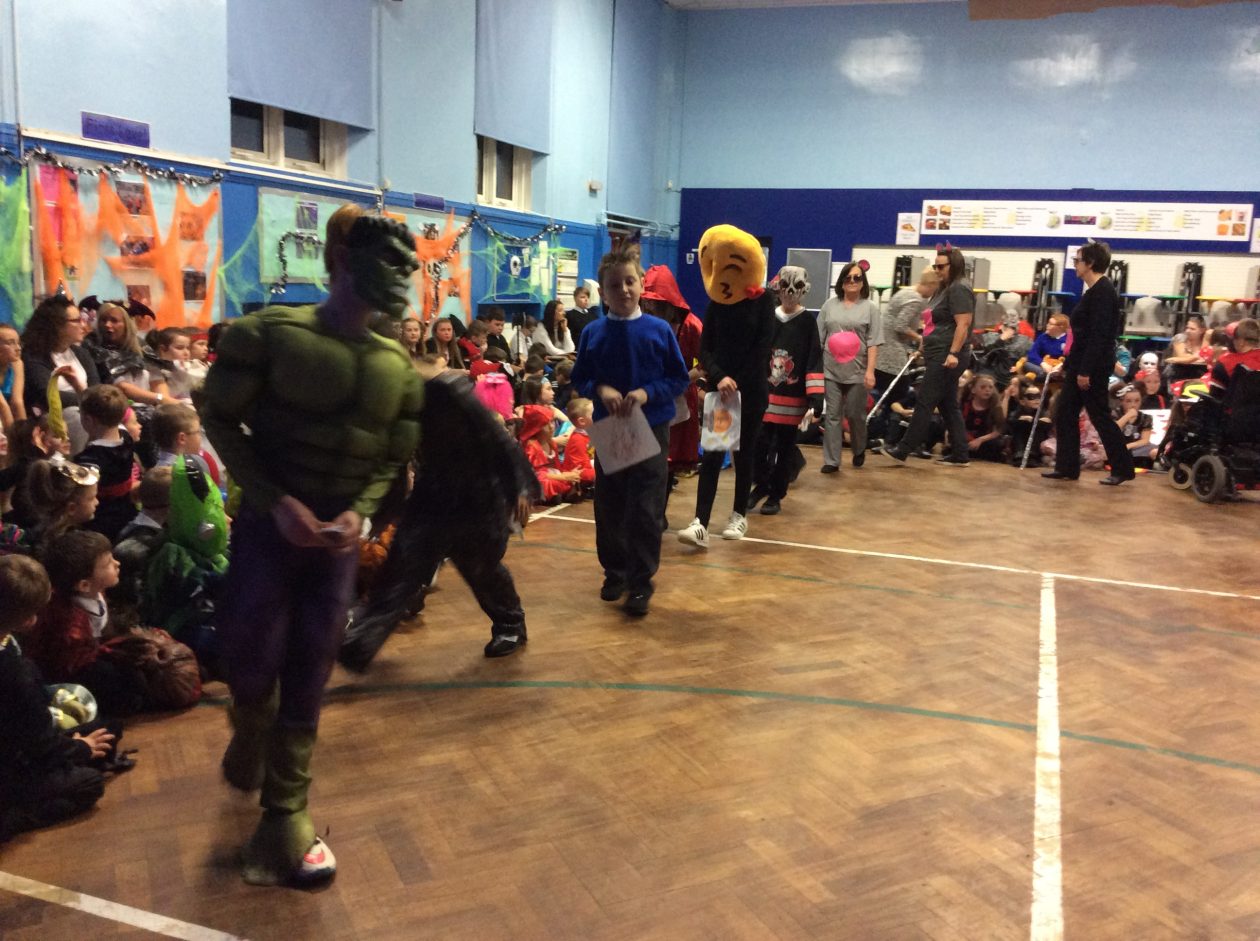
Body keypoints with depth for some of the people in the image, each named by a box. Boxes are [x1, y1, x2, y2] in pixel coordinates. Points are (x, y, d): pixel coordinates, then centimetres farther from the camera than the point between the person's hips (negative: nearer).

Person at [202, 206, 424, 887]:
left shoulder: (399, 366, 2)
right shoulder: (268, 334, -10)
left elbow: (394, 458, 6)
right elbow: (222, 424, -7)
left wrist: (360, 511, -13)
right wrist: (276, 503, -16)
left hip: (339, 536, 3)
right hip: (267, 525, -3)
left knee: (308, 677, 6)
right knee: (252, 659, 2)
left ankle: (286, 816, 19)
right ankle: (250, 729, 40)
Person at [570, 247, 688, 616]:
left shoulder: (659, 331, -5)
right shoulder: (592, 334, 0)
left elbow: (679, 379, -1)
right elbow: (579, 380, 6)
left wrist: (647, 393, -16)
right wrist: (600, 389, -15)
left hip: (652, 430, -2)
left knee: (646, 511, -1)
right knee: (609, 508, 12)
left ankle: (641, 583, 10)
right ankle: (615, 572, 29)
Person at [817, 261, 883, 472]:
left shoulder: (870, 308, 1)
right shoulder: (829, 305, 9)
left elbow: (873, 343, -5)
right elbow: (819, 337, 10)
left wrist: (870, 371, -12)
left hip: (858, 372, -2)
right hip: (831, 370, 2)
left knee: (855, 415, 7)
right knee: (832, 415, 2)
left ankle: (859, 450, 33)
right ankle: (831, 460, 5)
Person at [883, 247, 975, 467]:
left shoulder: (959, 289, -12)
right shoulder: (946, 288, 19)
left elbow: (963, 325, -20)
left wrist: (953, 353, -26)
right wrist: (924, 347, 25)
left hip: (947, 357, -10)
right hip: (939, 356, 10)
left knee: (925, 403, -7)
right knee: (948, 405, 10)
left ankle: (903, 450, -4)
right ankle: (960, 455, 14)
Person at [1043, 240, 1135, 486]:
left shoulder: (1103, 291, -16)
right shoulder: (1093, 290, 14)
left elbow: (1099, 335, -22)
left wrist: (1086, 371, -24)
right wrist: (1070, 364, 20)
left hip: (1093, 367, -10)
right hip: (1081, 364, 10)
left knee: (1099, 416, -2)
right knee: (1064, 415, 10)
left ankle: (1123, 468, 9)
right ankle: (1067, 467, 15)